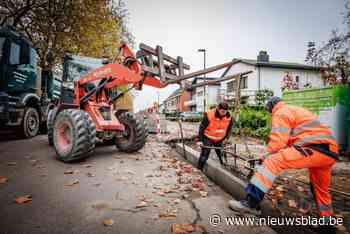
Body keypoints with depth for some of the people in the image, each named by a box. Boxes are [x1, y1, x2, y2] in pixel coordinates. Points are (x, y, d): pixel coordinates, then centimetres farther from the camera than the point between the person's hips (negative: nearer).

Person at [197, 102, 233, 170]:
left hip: (220, 139, 4)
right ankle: (199, 169, 6)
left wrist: (227, 137, 4)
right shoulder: (209, 115, -24)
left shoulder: (228, 117, -11)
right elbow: (202, 127, -16)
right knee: (205, 154, -6)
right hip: (208, 138, -4)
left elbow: (229, 128, 7)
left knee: (221, 154, 15)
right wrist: (200, 138, -14)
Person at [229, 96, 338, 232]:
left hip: (314, 148, -10)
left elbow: (278, 140, -9)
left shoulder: (281, 113, 2)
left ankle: (251, 202, -28)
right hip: (330, 151, 10)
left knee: (272, 162, -21)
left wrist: (268, 157, 3)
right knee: (321, 189, 27)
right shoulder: (297, 110, 31)